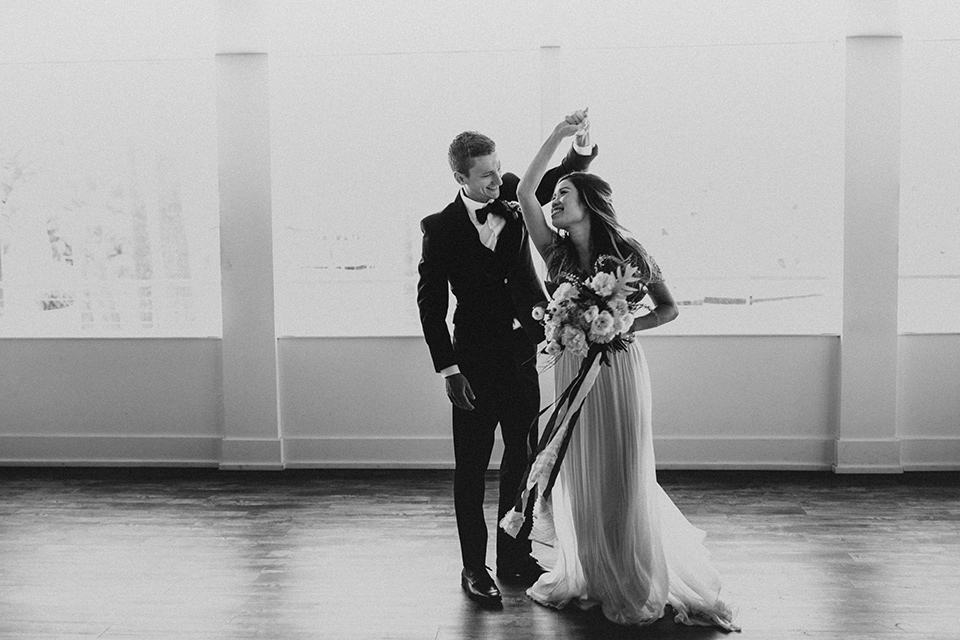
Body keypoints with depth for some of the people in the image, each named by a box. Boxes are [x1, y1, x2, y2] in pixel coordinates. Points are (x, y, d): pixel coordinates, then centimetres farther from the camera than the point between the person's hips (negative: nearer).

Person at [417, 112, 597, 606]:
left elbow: (560, 179, 5)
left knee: (523, 460, 14)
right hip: (477, 362, -5)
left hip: (523, 356, 5)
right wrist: (448, 370, -11)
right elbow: (430, 303, -7)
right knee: (471, 468, 6)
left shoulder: (511, 195, 3)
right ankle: (474, 568, 19)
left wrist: (581, 149, -19)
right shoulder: (441, 228, -9)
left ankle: (515, 558, 29)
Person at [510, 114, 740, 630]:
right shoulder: (556, 252, 3)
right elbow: (524, 193, -8)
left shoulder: (627, 253, -6)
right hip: (573, 371, 4)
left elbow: (668, 309, 0)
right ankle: (584, 578, 27)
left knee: (622, 480, 3)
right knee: (577, 478, 10)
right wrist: (557, 137, -11)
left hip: (617, 369, -4)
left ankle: (635, 586, 18)